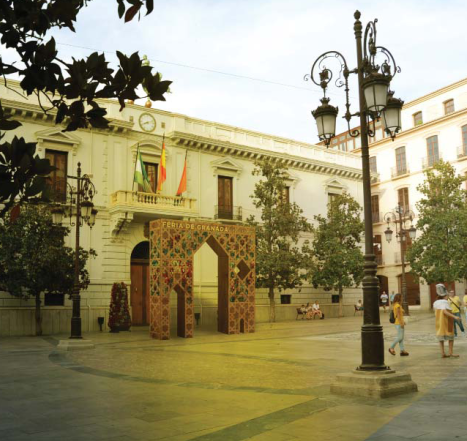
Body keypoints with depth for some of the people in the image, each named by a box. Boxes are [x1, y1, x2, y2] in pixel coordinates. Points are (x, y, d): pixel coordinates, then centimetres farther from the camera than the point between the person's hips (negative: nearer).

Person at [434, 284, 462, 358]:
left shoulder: (435, 303, 5)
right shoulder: (445, 302, -14)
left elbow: (435, 312, 9)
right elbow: (445, 311, -27)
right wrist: (454, 317, -29)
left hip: (439, 322, 6)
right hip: (447, 321, -6)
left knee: (441, 337, 7)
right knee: (450, 337, 5)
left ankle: (443, 353, 4)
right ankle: (451, 352, 0)